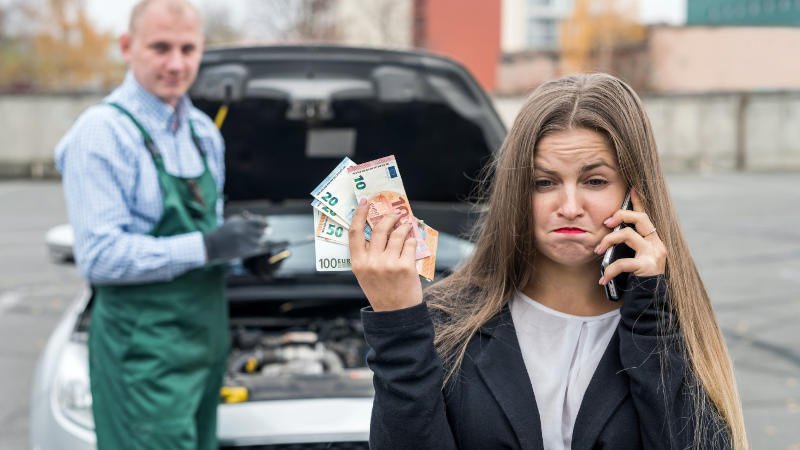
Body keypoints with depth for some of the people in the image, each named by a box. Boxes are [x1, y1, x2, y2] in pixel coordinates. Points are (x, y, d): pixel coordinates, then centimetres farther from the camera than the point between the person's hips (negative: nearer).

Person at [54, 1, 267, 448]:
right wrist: (205, 247, -23)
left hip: (206, 336, 8)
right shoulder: (102, 133, -15)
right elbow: (100, 256, -21)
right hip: (144, 347, -8)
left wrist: (246, 249, 1)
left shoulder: (203, 130, 12)